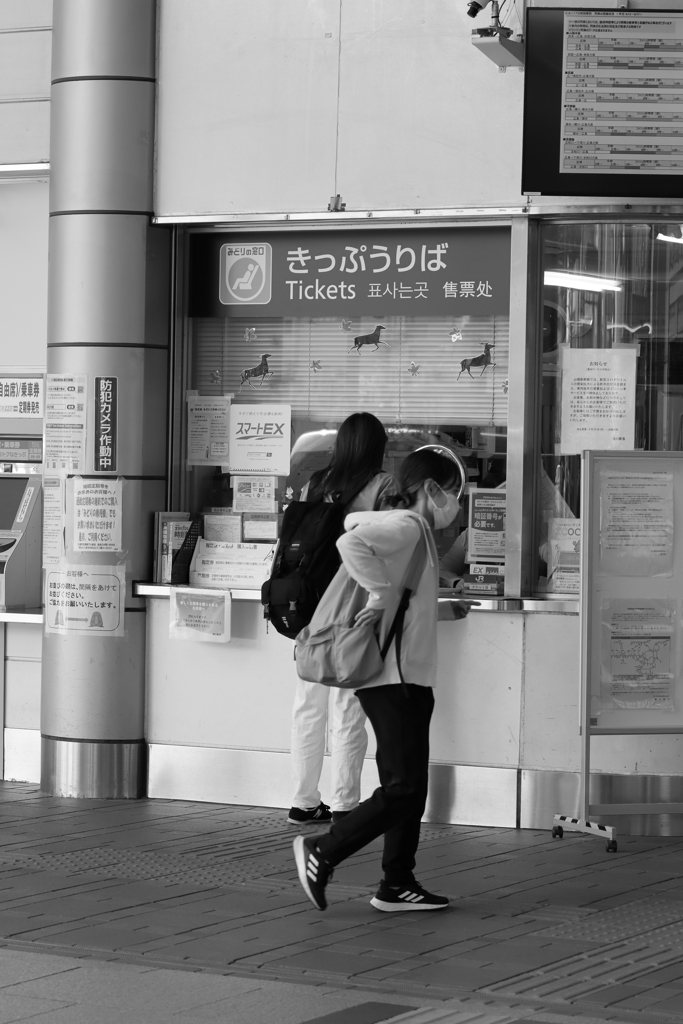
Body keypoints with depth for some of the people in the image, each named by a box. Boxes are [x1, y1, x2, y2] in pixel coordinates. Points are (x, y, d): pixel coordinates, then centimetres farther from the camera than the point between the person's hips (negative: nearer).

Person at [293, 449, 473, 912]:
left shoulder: (415, 531, 19)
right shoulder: (406, 525, -12)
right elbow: (351, 542, -29)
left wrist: (446, 610, 26)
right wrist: (382, 595, -25)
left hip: (410, 680, 10)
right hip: (393, 678, -10)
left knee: (410, 787, 11)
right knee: (403, 786, -10)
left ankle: (398, 885, 15)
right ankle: (322, 853, -1)